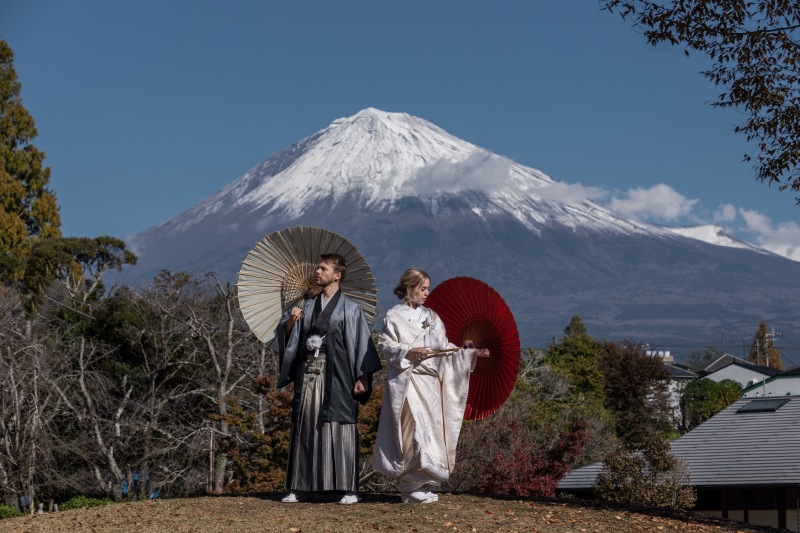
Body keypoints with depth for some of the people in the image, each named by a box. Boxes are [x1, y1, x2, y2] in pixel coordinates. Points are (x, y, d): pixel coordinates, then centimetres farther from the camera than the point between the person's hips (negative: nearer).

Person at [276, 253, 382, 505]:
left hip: (336, 375, -5)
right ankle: (300, 487, 9)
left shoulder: (349, 307, 1)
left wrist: (362, 377, -12)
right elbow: (285, 334, 14)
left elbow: (361, 342, -4)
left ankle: (349, 489, -3)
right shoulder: (308, 306, 16)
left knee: (340, 428, -6)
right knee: (305, 427, 4)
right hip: (308, 372, 5)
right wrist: (291, 321, -7)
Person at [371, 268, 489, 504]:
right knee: (417, 429, -15)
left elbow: (443, 347, 13)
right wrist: (410, 352, -18)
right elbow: (385, 345, -5)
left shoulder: (431, 316, 16)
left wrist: (469, 352, 1)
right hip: (407, 380, -6)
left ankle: (424, 485, 10)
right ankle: (413, 487, -8)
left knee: (433, 428, 2)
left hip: (430, 380, 6)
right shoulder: (394, 316, 1)